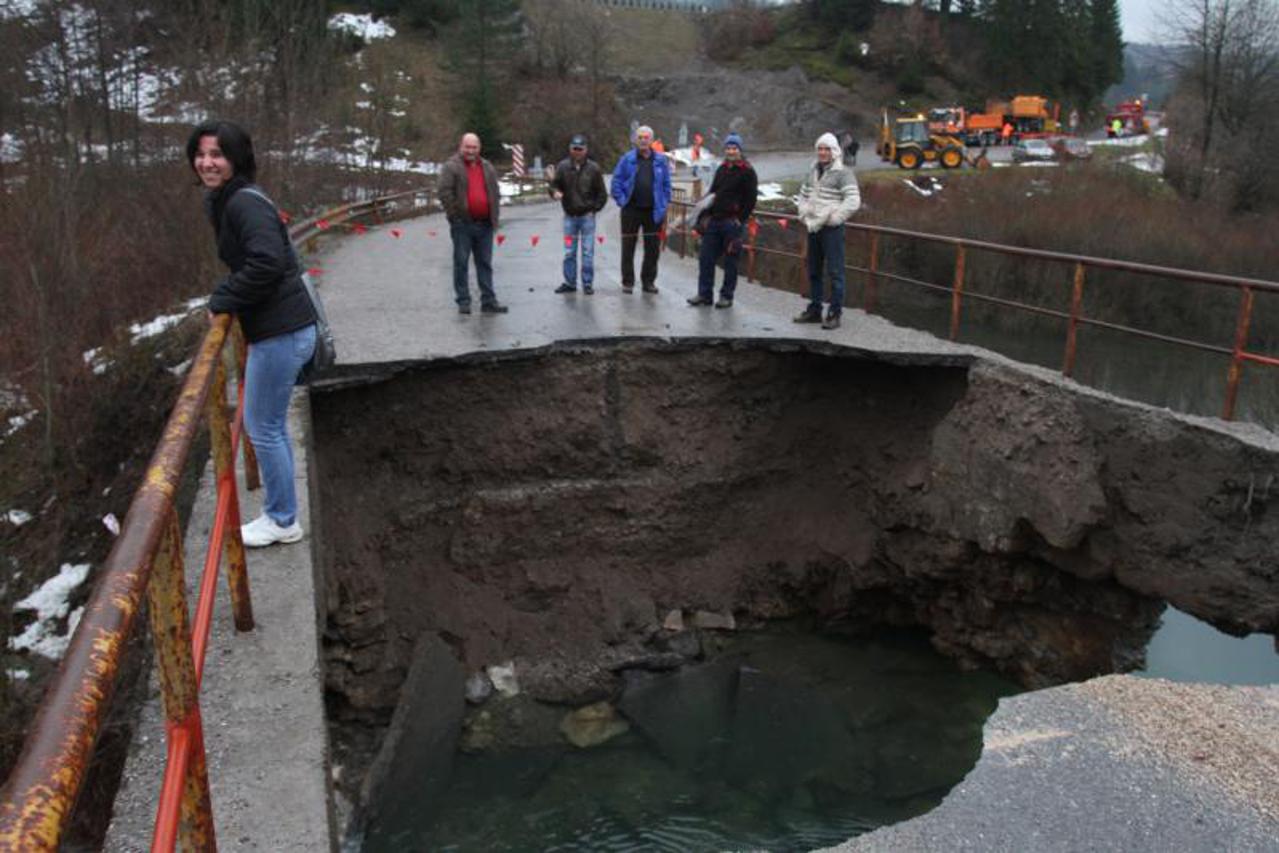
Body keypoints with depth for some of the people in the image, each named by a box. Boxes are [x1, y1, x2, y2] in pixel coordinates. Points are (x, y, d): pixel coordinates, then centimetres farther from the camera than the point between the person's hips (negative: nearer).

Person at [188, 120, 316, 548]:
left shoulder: (245, 202, -16)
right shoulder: (222, 202, 14)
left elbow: (267, 262, -29)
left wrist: (222, 299, -16)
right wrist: (225, 297, 8)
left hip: (280, 331, -10)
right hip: (279, 325, 10)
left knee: (263, 427, 2)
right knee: (270, 424, 18)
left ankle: (283, 522, 17)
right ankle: (278, 512, 32)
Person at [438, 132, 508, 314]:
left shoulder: (487, 167, 15)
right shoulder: (451, 166, -2)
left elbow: (495, 193, 20)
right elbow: (445, 192, -9)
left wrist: (495, 215, 11)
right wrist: (454, 215, -12)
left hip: (485, 224, 5)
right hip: (462, 224, -5)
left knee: (485, 264, 8)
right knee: (461, 263, 0)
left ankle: (488, 301, 12)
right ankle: (463, 301, 5)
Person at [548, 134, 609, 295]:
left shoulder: (593, 168, -3)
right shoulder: (563, 166, -1)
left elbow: (602, 193, 3)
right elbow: (554, 184, 4)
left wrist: (594, 209, -3)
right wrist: (555, 192, -18)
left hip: (587, 216, -2)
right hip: (569, 216, 2)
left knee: (588, 252, 1)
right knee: (569, 252, 7)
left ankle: (588, 284, 9)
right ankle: (570, 283, 16)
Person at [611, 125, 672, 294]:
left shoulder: (661, 160, 5)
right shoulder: (627, 159, 1)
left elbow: (666, 184, 8)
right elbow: (616, 182, 1)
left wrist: (664, 204, 1)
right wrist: (622, 200, -7)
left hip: (653, 211, 1)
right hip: (631, 210, -1)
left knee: (653, 248, 6)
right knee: (628, 248, 4)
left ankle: (649, 281, 18)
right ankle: (627, 282, 13)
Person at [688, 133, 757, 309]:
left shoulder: (747, 171, -4)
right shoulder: (721, 169, 17)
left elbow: (751, 199, -9)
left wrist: (740, 219, -14)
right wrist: (708, 215, 10)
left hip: (732, 222, -7)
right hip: (714, 221, 7)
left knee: (730, 262, -1)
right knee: (705, 257, 5)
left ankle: (726, 296, 7)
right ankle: (704, 294, 12)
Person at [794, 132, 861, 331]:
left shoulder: (843, 173, -8)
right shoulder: (813, 171, 14)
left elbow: (853, 202, -17)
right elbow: (803, 196, 21)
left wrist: (829, 221, -16)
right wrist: (806, 218, 3)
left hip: (832, 229, -7)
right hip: (813, 229, 7)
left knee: (835, 272, -6)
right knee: (813, 271, 13)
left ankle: (834, 314, -2)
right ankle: (814, 310, 24)